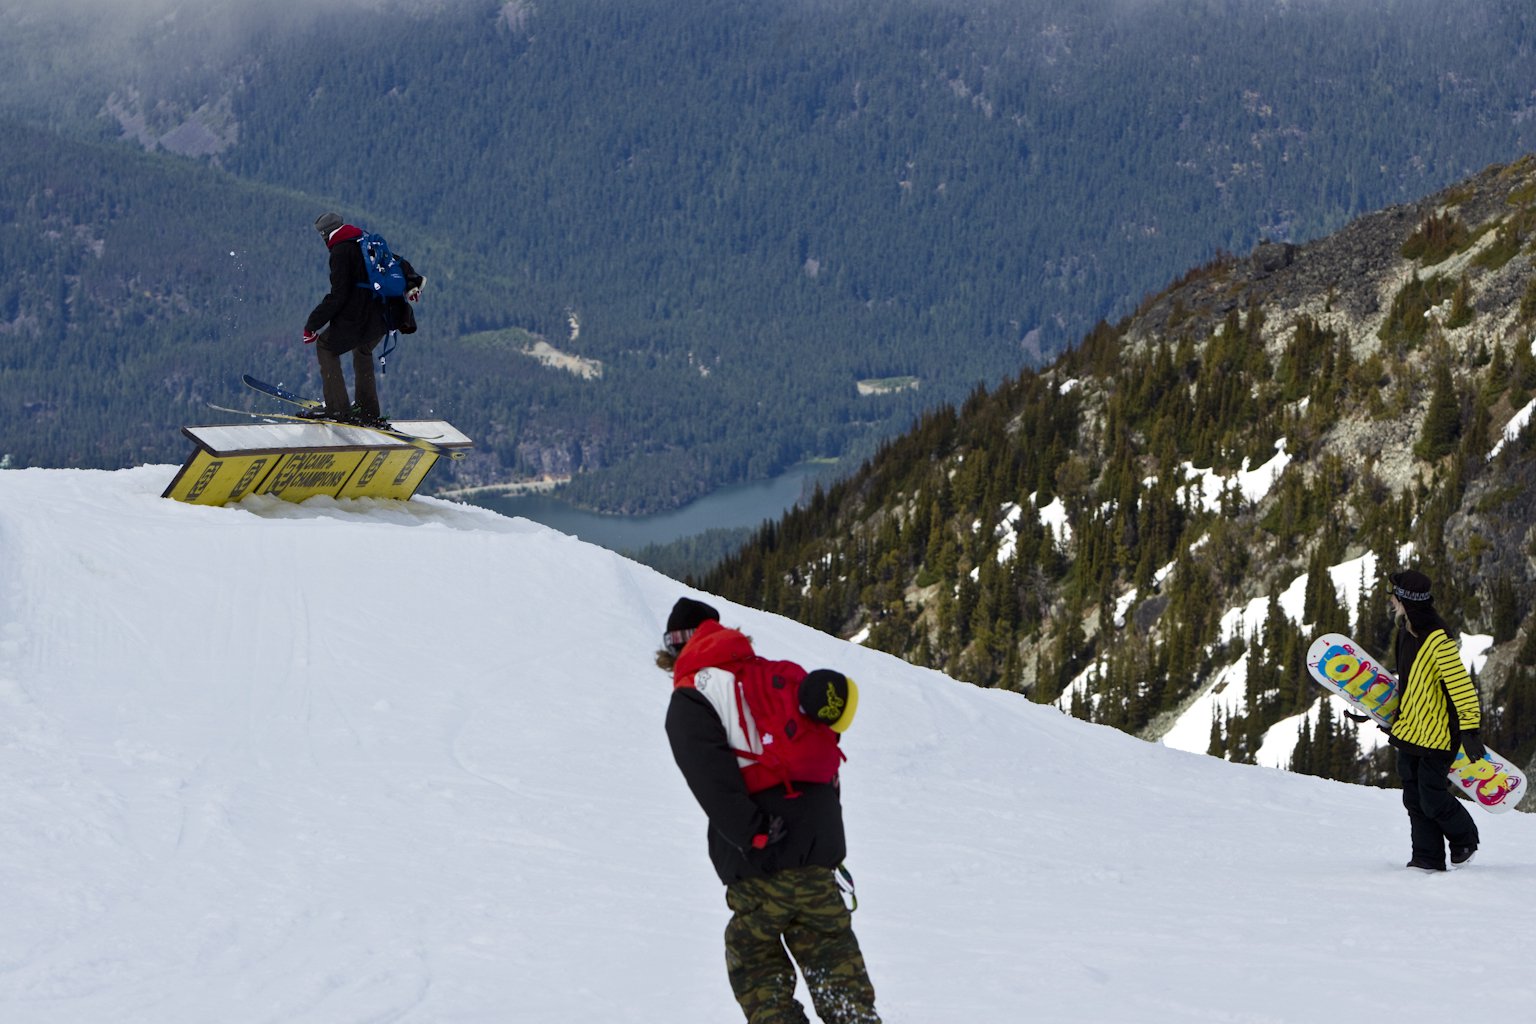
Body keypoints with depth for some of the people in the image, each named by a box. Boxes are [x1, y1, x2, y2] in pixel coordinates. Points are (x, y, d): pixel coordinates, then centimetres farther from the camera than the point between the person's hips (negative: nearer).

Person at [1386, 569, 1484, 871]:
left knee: (1433, 799, -5)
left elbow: (1461, 684, -23)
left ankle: (1465, 838, 21)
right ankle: (1428, 858, 14)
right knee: (1415, 799, 7)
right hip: (1410, 730, 9)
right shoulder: (1406, 631, 6)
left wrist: (1470, 729, -25)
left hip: (1437, 732, -9)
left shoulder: (1438, 638, -23)